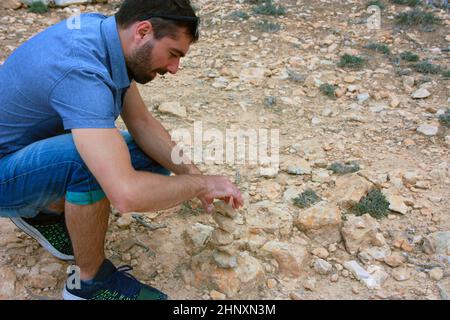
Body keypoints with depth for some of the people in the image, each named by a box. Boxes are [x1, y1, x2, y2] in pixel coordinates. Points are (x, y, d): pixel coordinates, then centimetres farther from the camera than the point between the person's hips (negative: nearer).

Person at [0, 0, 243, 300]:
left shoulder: (104, 29, -9)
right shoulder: (81, 71, -36)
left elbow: (141, 122, -3)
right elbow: (127, 194, -45)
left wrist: (193, 174, -14)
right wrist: (201, 183, -28)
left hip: (38, 146, 8)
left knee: (154, 162, -3)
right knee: (95, 160, -37)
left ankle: (44, 211, 15)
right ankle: (93, 281, -10)